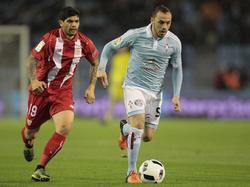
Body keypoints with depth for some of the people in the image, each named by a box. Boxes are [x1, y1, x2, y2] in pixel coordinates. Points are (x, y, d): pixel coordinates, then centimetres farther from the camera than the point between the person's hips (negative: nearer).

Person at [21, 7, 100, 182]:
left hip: (64, 92, 2)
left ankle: (40, 168, -11)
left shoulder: (84, 43, -7)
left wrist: (91, 87, 5)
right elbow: (32, 59, -13)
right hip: (41, 89, -2)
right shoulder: (51, 38, -16)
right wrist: (33, 80, -29)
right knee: (31, 129, 11)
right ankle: (28, 145, 52)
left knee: (65, 128, -20)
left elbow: (96, 62, 11)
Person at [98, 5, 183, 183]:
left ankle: (125, 129, 40)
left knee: (148, 136, 5)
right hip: (134, 87, -4)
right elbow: (110, 47, 1)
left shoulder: (174, 42, -5)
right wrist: (101, 68, -13)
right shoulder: (136, 35, -13)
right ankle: (132, 172, -13)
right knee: (138, 125, -23)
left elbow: (177, 68, 10)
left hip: (155, 92, 4)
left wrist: (176, 95, 2)